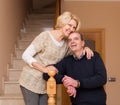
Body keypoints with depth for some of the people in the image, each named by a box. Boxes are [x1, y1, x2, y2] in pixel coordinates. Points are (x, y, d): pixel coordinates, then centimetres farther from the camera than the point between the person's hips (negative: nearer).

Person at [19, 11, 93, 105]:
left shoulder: (67, 43, 2)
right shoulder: (45, 36, -14)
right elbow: (26, 55, -14)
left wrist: (85, 48, -6)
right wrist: (45, 69, -23)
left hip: (46, 85, 5)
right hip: (31, 82, -5)